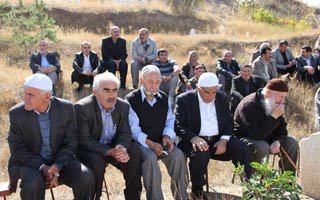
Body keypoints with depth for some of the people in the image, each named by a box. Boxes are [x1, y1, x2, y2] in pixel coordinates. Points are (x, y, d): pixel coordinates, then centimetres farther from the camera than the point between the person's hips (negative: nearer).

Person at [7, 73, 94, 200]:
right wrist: (42, 167, -23)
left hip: (60, 160, 1)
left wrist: (57, 165, -21)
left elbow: (70, 143, -5)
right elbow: (18, 149, -10)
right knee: (33, 182, -33)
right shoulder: (16, 113, -11)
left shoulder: (66, 108, -9)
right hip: (30, 162, -1)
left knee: (85, 175, -23)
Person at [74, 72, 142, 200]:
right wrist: (109, 151, -35)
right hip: (90, 149, -4)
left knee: (134, 152, -20)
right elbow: (84, 140, -23)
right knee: (97, 161, -34)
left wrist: (121, 148, -29)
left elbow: (125, 133, -4)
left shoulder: (123, 106, -4)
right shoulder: (82, 108, -20)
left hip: (113, 146, 4)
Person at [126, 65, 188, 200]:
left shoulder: (164, 98, 11)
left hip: (161, 141, 4)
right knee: (150, 157, -35)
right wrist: (150, 143, -23)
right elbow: (134, 129, -12)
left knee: (178, 155, -23)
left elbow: (170, 121, 14)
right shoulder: (131, 100, -6)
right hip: (141, 143, -4)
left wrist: (167, 136, -7)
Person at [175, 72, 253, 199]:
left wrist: (224, 140, -7)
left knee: (243, 149, -20)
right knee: (200, 153, -36)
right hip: (196, 141, -4)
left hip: (219, 140, 4)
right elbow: (178, 125, -7)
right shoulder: (184, 100, -2)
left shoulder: (222, 98, 12)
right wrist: (194, 138, -26)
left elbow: (229, 121, 13)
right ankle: (197, 191, -12)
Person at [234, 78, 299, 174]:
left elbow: (281, 127, 7)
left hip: (266, 139, 8)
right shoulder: (249, 106, -28)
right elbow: (257, 135, -34)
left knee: (292, 143, -6)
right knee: (263, 147, -37)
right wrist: (274, 117, -33)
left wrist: (277, 141, -15)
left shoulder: (276, 104, 0)